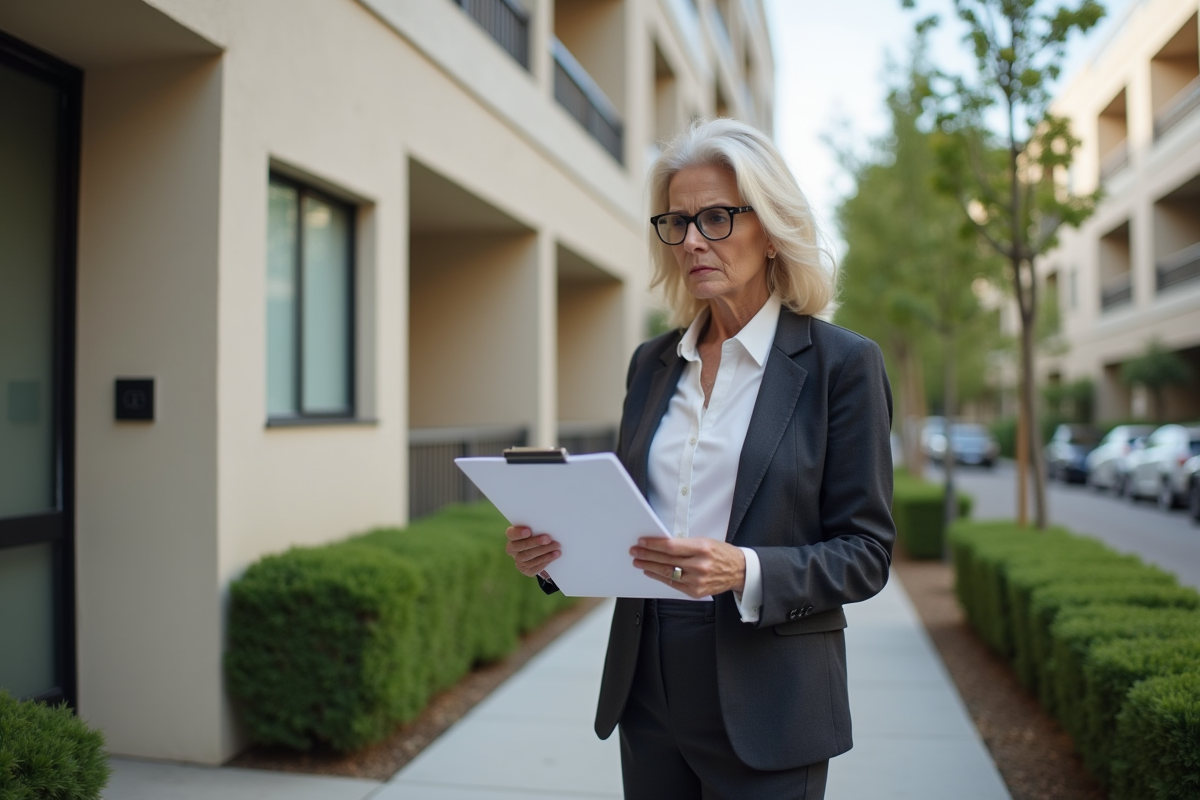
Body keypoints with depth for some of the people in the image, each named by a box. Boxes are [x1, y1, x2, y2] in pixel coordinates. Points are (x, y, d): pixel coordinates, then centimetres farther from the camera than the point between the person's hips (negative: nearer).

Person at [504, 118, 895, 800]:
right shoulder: (652, 363, 7)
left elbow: (865, 552, -9)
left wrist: (747, 572, -25)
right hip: (649, 691, 5)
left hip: (765, 707, -4)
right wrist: (555, 550, -7)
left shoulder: (842, 363, -8)